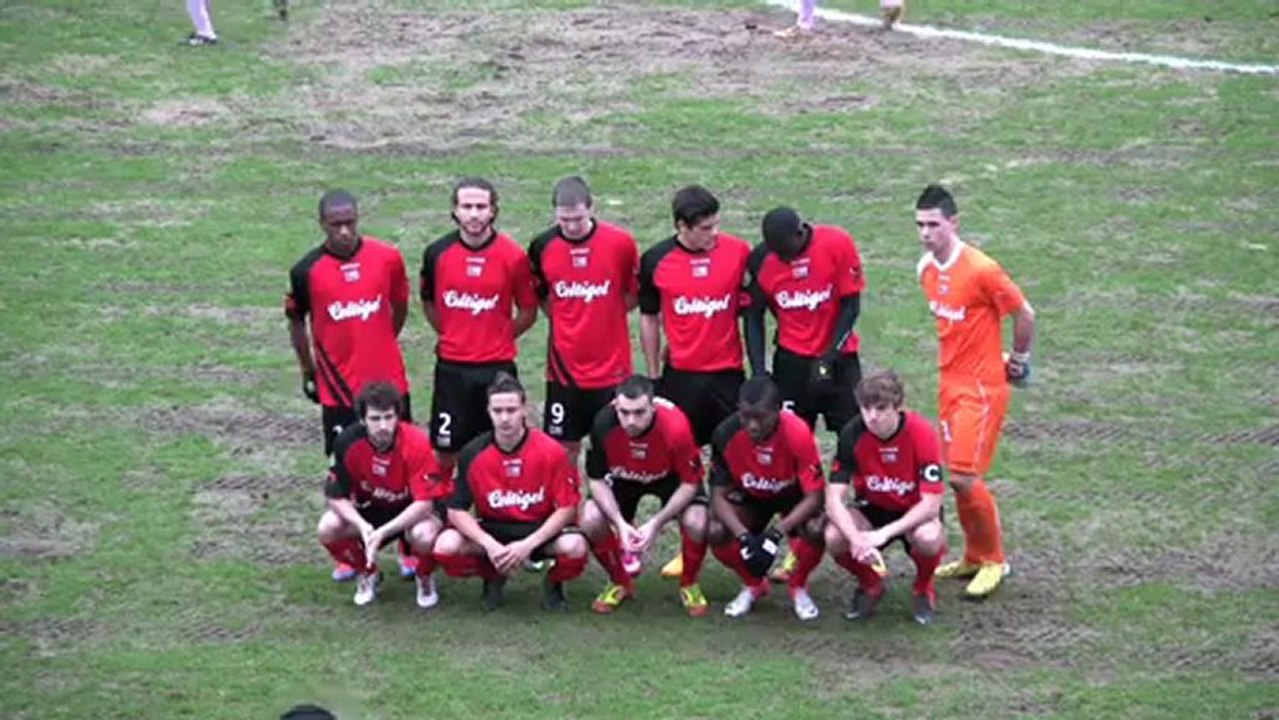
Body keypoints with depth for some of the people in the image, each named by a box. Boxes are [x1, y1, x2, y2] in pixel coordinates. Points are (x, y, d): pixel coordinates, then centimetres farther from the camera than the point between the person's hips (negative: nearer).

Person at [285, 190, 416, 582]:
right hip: (338, 388, -1)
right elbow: (296, 321, 6)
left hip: (389, 381, 1)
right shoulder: (307, 270, -8)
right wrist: (308, 372, 10)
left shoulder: (388, 257, -5)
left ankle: (409, 547, 20)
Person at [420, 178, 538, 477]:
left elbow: (528, 312, 4)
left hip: (498, 367, -1)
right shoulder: (438, 253, -3)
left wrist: (499, 338, 3)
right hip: (451, 366, 1)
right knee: (446, 450, 6)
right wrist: (452, 336, 10)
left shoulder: (512, 255, -8)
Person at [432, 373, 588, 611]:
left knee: (574, 547, -35)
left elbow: (567, 508, -12)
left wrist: (528, 544, -24)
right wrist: (490, 545, -24)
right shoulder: (473, 454, -11)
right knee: (446, 547, -27)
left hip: (541, 529, -2)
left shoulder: (551, 452, -15)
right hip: (491, 530, 2)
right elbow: (457, 510, -8)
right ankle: (493, 579, 8)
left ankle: (554, 584, 5)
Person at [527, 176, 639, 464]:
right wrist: (566, 321, 4)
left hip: (612, 366, -1)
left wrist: (603, 318, 0)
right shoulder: (542, 246, -4)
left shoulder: (621, 243, -9)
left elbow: (633, 295, 5)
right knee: (565, 445, 8)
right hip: (564, 366, 1)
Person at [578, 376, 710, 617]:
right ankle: (619, 583, 7)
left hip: (670, 477, -2)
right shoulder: (603, 424, -33)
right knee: (591, 521, -22)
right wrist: (620, 523, -31)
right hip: (623, 478, 2)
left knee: (696, 523, -28)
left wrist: (656, 523, -33)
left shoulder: (676, 426, -37)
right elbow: (597, 479, -18)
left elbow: (690, 483, -23)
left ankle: (689, 585, 4)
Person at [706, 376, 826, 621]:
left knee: (815, 531, -33)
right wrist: (744, 536, -35)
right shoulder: (726, 434, -27)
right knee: (715, 532, -25)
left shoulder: (798, 434, -33)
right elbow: (719, 495, -20)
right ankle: (753, 585, 7)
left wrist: (775, 534, -38)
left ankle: (798, 586, 2)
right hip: (750, 497, 2)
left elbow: (813, 497, -28)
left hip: (794, 495, -2)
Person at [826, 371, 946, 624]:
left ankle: (924, 588, 1)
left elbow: (931, 504, -27)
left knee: (928, 538, -37)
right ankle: (869, 584, 6)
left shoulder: (922, 433, -25)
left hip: (914, 511, -2)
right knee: (834, 538, -30)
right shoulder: (852, 434, -20)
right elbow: (834, 498, -22)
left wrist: (884, 533, -37)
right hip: (871, 509, 2)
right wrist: (857, 539, -40)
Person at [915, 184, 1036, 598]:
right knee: (956, 475, 10)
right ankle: (974, 557, 24)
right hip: (950, 382, 7)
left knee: (964, 477, -10)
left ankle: (994, 561, 7)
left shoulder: (981, 270, -20)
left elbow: (1024, 315, -10)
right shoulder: (926, 269, 3)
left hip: (982, 388, -7)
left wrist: (1018, 359, 3)